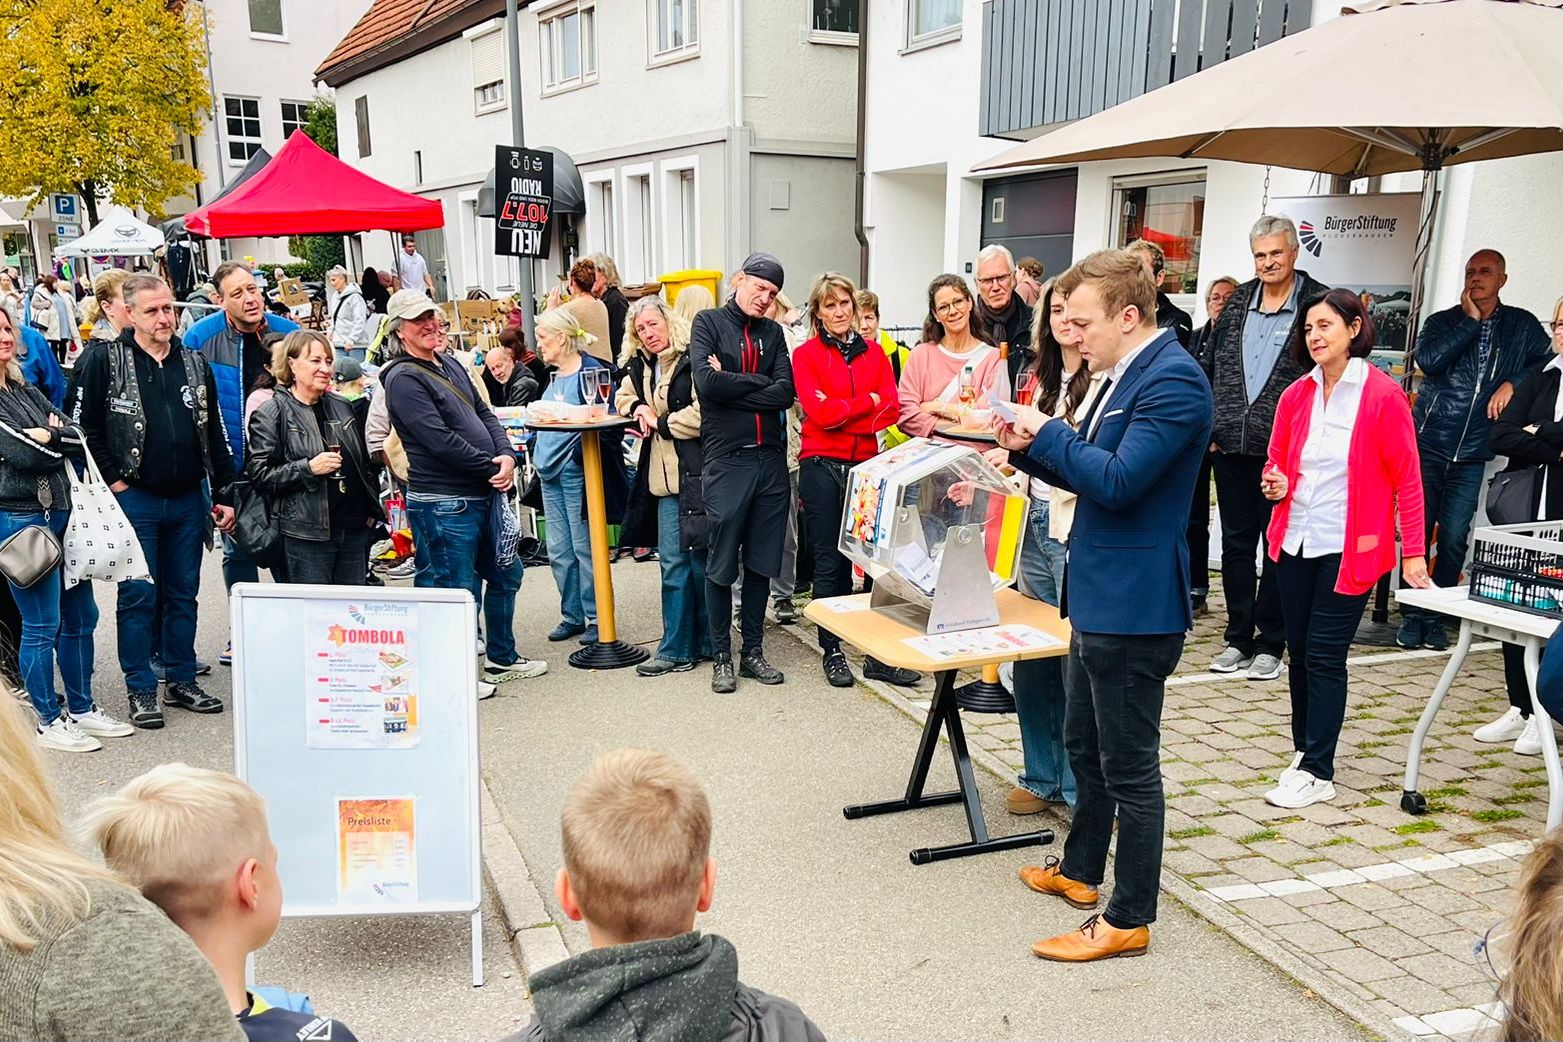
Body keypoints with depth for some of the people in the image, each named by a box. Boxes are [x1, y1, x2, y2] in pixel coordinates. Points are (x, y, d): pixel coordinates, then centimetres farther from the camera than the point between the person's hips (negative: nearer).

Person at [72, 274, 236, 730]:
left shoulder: (195, 364, 9)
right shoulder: (105, 362, -3)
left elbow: (216, 436, 11)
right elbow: (86, 427, -3)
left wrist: (224, 496, 8)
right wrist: (113, 481, -8)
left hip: (188, 499, 4)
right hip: (134, 500, -4)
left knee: (183, 594, 11)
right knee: (138, 596, 2)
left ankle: (183, 682, 22)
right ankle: (141, 691, 11)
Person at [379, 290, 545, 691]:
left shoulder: (450, 364, 14)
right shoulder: (403, 379, -14)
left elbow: (484, 414, 13)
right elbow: (440, 440, -21)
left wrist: (506, 456, -6)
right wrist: (491, 466, -14)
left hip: (483, 493, 9)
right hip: (444, 503, -9)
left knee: (505, 573, 19)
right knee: (460, 590, -1)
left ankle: (502, 658, 34)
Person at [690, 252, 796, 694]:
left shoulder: (773, 333, 13)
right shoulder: (709, 322, 1)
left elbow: (785, 392, -2)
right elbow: (707, 381, -17)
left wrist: (731, 386, -10)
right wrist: (758, 382, -6)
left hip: (770, 459, 4)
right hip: (726, 461, -4)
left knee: (761, 564, 10)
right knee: (721, 565, 3)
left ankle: (753, 652, 22)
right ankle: (721, 657, 15)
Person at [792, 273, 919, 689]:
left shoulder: (874, 353, 12)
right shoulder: (806, 355, 2)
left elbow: (891, 409, 0)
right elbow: (818, 411, -11)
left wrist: (839, 412, -10)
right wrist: (868, 401, -6)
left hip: (866, 464, 3)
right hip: (822, 467, -2)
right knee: (830, 563, 4)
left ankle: (880, 655, 5)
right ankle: (833, 652, 15)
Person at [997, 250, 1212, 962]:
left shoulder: (1173, 380, -19)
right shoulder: (1124, 375, 12)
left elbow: (1117, 481, -26)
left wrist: (1048, 431, -15)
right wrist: (1033, 446, 1)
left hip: (1134, 604, -10)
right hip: (1099, 596, 10)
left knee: (1129, 767, 2)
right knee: (1085, 746, 23)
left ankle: (1129, 920, 16)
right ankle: (1080, 870, 41)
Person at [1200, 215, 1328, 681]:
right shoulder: (1238, 302, 11)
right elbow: (1210, 366, 14)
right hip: (1230, 446, 5)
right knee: (1235, 542, 11)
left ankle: (1270, 644, 14)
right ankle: (1237, 638, 22)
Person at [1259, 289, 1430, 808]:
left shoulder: (1383, 396, -8)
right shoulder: (1296, 395, 5)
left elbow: (1406, 480, -6)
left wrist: (1413, 552, -8)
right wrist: (1277, 486, -7)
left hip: (1349, 549, -5)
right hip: (1294, 542, 5)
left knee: (1325, 655, -4)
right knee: (1299, 652, 12)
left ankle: (1317, 774, 6)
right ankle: (1305, 750, 28)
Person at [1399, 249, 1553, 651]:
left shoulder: (1522, 325, 10)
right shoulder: (1443, 321, 6)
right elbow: (1427, 359, -12)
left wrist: (1513, 383, -8)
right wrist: (1471, 319, -8)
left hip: (1471, 453, 1)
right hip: (1428, 444, -1)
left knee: (1454, 538, 1)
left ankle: (1436, 618, 13)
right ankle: (1412, 615, 11)